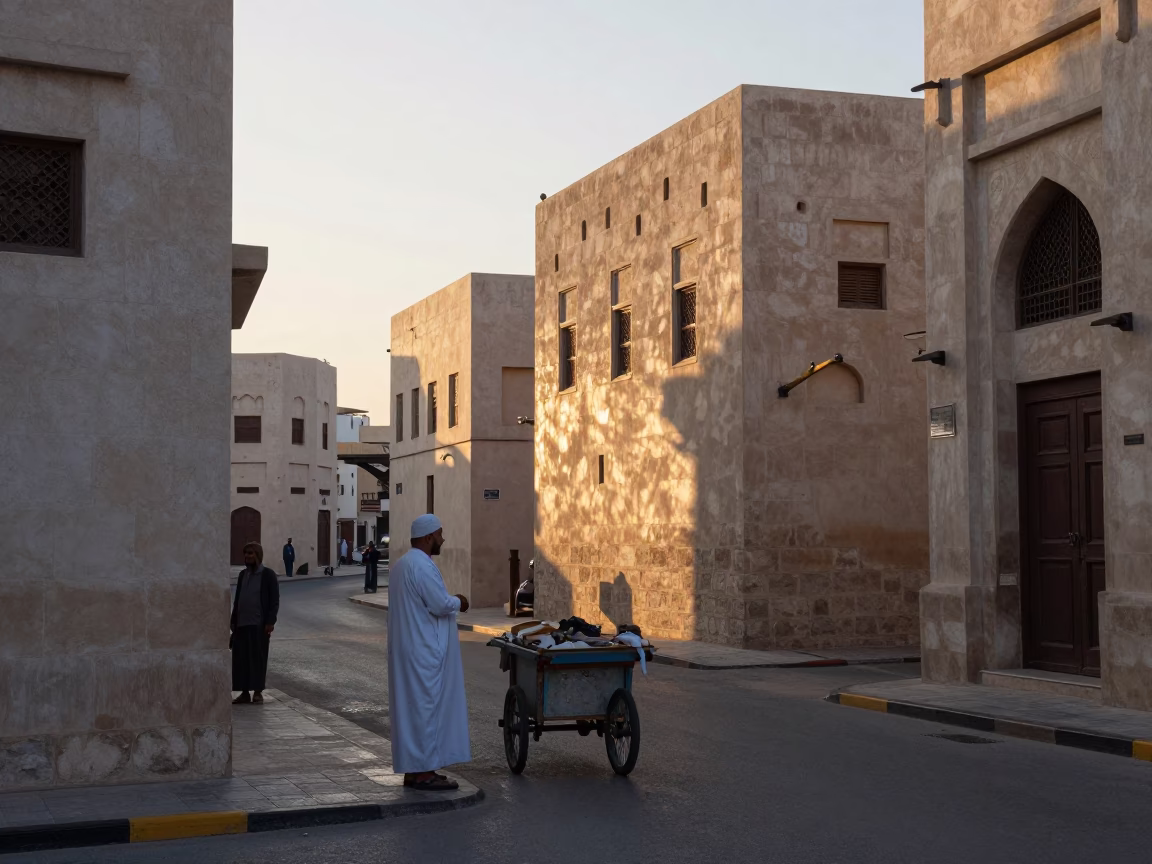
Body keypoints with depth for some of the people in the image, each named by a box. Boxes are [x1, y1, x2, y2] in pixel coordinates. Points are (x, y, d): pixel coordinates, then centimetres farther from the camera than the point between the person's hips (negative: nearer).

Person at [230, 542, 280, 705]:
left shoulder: (268, 575, -4)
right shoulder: (243, 574, 13)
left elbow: (275, 600, -7)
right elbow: (237, 599, 18)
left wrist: (271, 622, -13)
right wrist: (233, 620, 13)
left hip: (259, 624, -5)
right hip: (242, 624, 5)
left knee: (258, 658, -1)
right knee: (241, 659, 3)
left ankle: (258, 692, 6)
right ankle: (244, 693, 9)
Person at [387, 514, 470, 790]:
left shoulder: (401, 565, 14)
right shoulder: (422, 566, -19)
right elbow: (441, 604, -21)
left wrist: (450, 602, 15)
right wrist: (458, 602, -2)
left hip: (407, 651, 10)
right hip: (424, 652, -10)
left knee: (411, 707, 12)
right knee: (426, 706, -5)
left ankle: (413, 770, 17)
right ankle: (424, 772, -1)